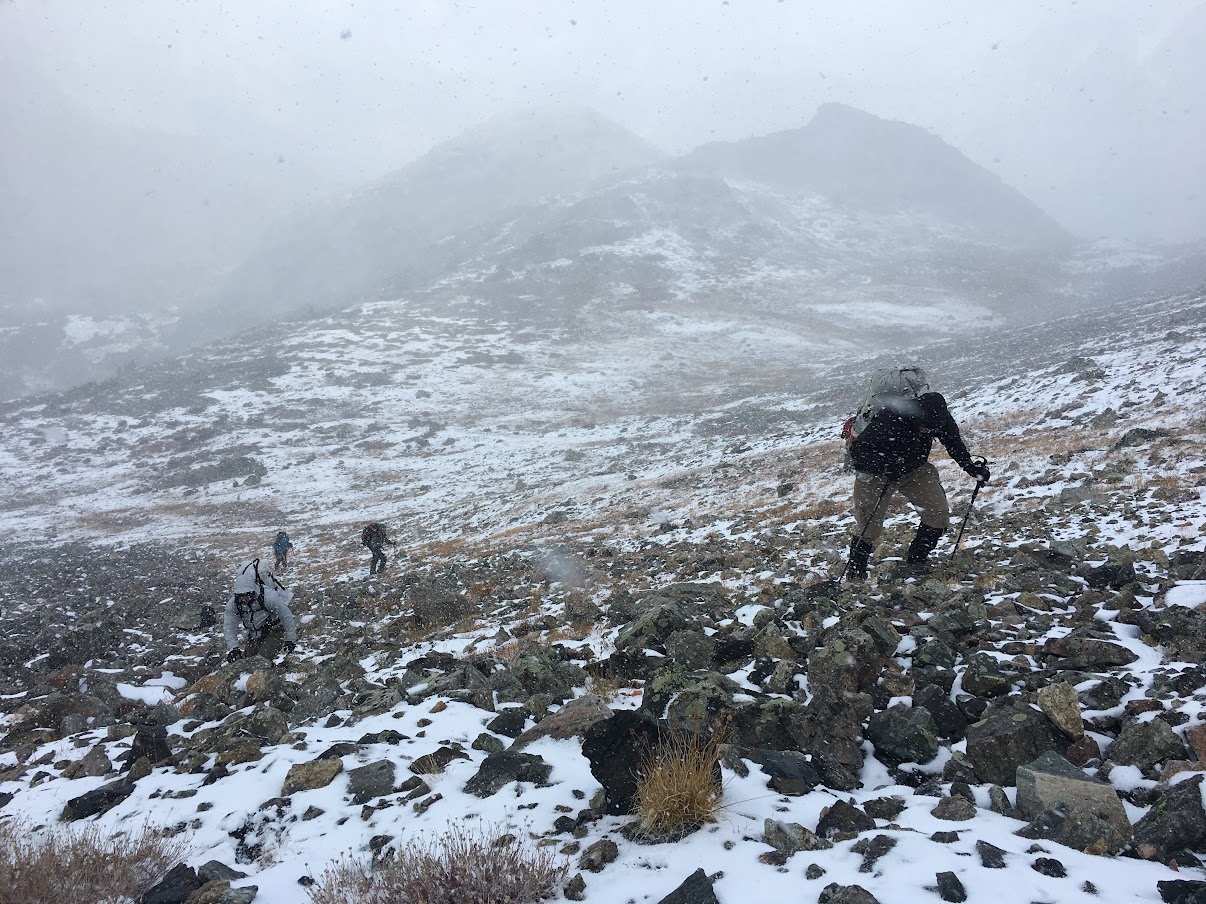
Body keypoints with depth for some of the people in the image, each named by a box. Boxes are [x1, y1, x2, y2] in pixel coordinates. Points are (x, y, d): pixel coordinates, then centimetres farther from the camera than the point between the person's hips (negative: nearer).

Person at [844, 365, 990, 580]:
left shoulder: (937, 410, -22)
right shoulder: (887, 422, -39)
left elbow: (953, 442, 0)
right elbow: (858, 451, -32)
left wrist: (971, 466, -1)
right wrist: (885, 466, -45)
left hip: (914, 469, 5)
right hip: (877, 474, -5)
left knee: (938, 513, -5)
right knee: (868, 523, -9)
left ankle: (917, 559, 12)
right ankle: (854, 571, 8)